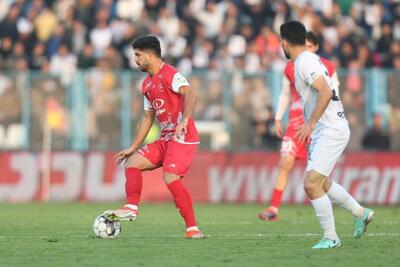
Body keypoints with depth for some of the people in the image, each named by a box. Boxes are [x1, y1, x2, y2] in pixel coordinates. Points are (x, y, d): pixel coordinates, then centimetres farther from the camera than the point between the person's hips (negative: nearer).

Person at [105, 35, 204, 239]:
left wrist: (184, 120, -42)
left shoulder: (169, 74, -10)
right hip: (166, 139, 9)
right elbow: (148, 117, 25)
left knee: (170, 178, -23)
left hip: (183, 138, -9)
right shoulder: (147, 85, 18)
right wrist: (133, 148, 23)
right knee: (132, 162, 2)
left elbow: (190, 94, -27)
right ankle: (132, 208, -7)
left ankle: (192, 228, -18)